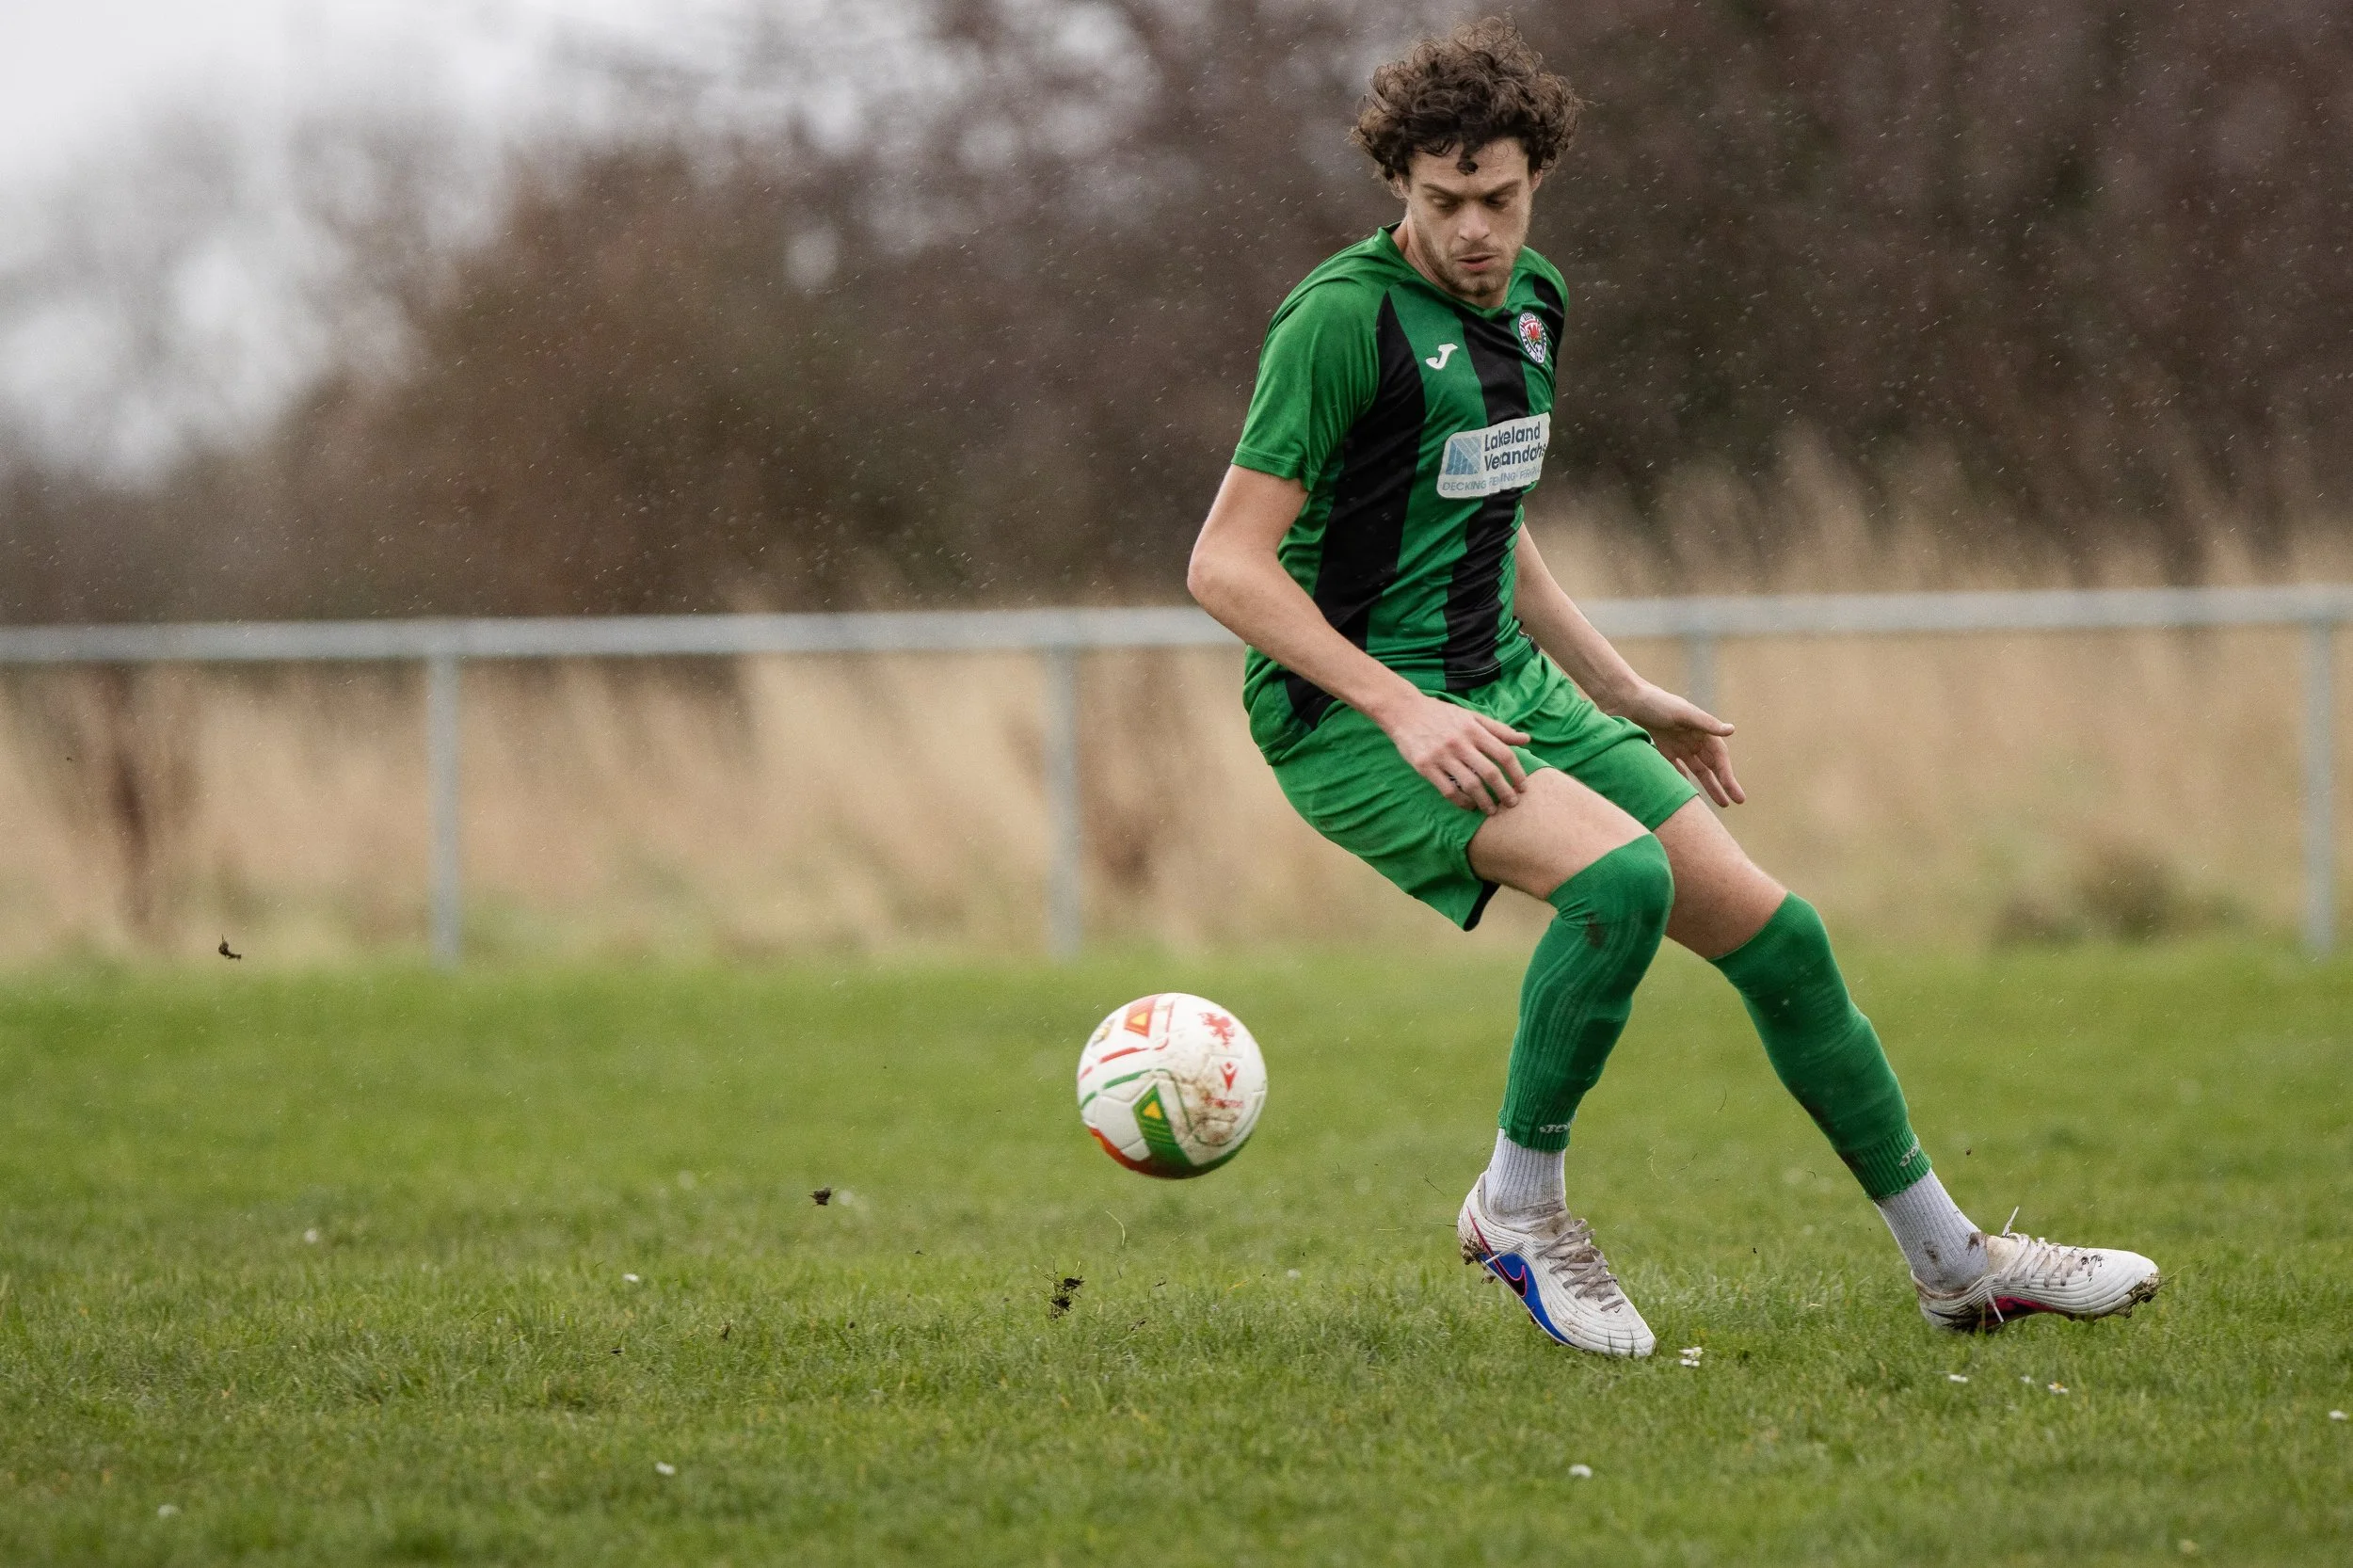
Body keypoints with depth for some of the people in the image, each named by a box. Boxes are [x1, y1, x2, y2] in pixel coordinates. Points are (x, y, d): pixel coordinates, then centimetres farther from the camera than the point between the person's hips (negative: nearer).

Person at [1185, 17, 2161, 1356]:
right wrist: (1403, 710, -24)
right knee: (1621, 873, -32)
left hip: (1506, 690, 8)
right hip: (1351, 715, -8)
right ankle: (1519, 1206, -11)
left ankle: (1957, 1266, 17)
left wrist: (1626, 693, 20)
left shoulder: (1530, 301, 10)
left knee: (1775, 933, 3)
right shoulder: (1345, 317, -16)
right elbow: (1227, 565, -17)